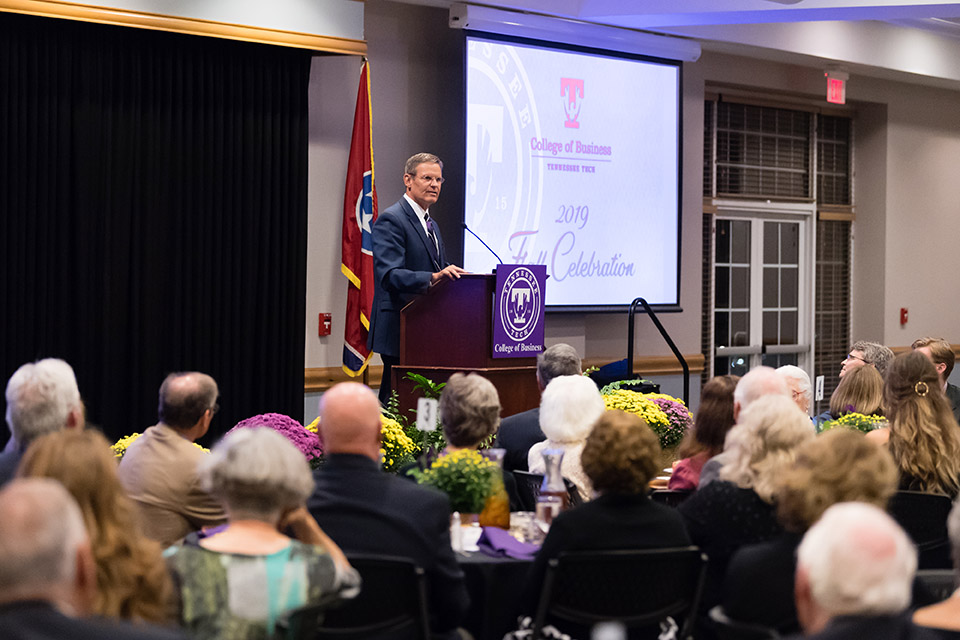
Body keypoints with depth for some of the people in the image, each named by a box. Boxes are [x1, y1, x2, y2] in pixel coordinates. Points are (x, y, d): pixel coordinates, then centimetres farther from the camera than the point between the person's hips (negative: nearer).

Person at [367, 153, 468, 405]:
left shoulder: (431, 224, 22)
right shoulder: (391, 219, -8)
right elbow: (390, 275, -21)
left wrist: (450, 276, 4)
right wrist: (433, 278, -33)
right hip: (400, 330, -9)